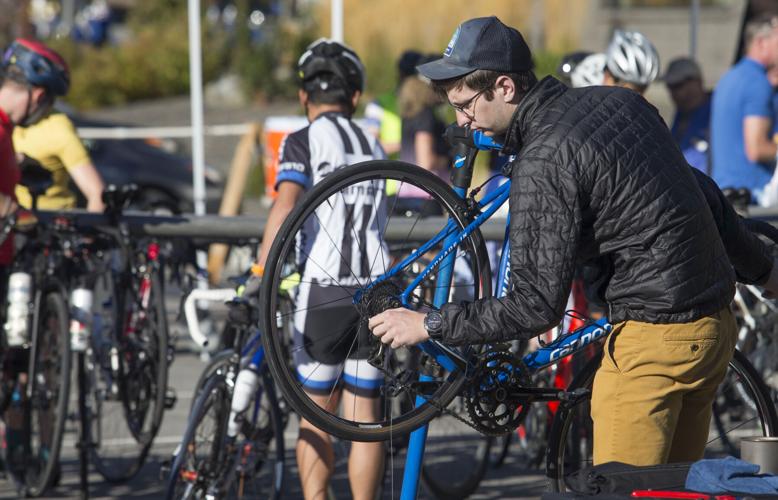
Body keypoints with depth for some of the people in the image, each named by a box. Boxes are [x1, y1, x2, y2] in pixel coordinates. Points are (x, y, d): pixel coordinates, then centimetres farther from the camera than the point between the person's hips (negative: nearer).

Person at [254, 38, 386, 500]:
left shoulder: (304, 142, -3)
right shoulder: (374, 146, 16)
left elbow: (286, 206, -18)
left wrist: (262, 274, -21)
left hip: (324, 287, -4)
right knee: (365, 418, 7)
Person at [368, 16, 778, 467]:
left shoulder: (543, 162, -18)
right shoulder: (618, 100, 8)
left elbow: (539, 306, -19)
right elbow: (706, 194, 18)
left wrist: (430, 325, -12)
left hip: (654, 341, -9)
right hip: (716, 327, 9)